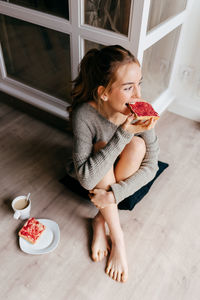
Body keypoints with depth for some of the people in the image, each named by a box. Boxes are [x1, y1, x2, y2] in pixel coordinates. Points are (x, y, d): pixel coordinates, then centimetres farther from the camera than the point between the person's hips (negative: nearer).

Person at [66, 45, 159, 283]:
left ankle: (100, 220, -11)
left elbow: (151, 166, -19)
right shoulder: (84, 115, -33)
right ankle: (117, 237, -17)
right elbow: (86, 179, -38)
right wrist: (123, 133, -44)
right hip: (95, 175, -2)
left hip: (121, 174, 2)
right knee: (101, 145, -33)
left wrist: (115, 193, -31)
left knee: (137, 144, -28)